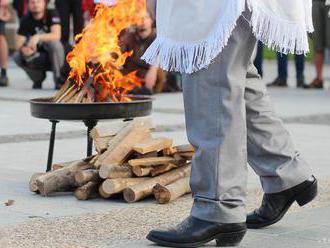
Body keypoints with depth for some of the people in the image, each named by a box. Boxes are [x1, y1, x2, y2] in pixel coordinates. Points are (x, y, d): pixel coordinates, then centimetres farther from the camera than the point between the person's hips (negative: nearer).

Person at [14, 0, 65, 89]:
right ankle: (38, 77, 5)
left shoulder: (52, 14, -13)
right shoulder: (26, 19, -6)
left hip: (53, 56, -3)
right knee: (17, 56, -24)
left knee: (54, 43, -34)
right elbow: (18, 45, -10)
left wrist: (38, 37, -42)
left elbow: (56, 35, -28)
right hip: (37, 57, 3)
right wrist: (23, 48, -34)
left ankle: (59, 79, -14)